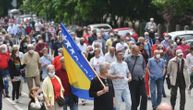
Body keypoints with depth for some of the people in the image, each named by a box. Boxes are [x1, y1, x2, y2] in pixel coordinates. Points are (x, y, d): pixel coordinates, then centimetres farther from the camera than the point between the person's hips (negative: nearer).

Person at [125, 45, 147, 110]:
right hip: (133, 81, -3)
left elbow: (144, 66, 17)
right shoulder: (128, 58, -4)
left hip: (141, 80, 3)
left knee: (144, 96, -4)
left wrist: (143, 74, 8)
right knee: (134, 98, 5)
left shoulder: (141, 57, 7)